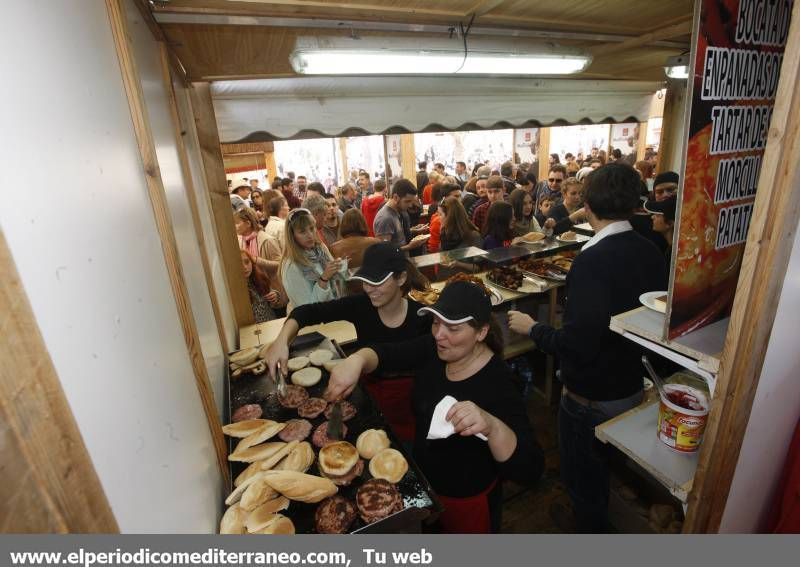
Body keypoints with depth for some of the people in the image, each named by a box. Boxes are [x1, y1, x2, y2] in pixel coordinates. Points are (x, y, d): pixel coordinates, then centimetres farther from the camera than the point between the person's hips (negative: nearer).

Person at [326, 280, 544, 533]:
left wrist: (491, 426, -54)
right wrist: (356, 360, -33)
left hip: (466, 500, -5)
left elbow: (530, 471, -35)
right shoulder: (432, 349, -13)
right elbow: (384, 353, -11)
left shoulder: (497, 383, -32)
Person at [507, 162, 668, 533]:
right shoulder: (651, 253, -6)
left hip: (590, 398, -8)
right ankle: (602, 520, 56)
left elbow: (577, 345, -31)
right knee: (605, 469, 32)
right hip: (632, 387, 8)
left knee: (582, 477, 18)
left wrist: (532, 328, -15)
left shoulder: (592, 260, -30)